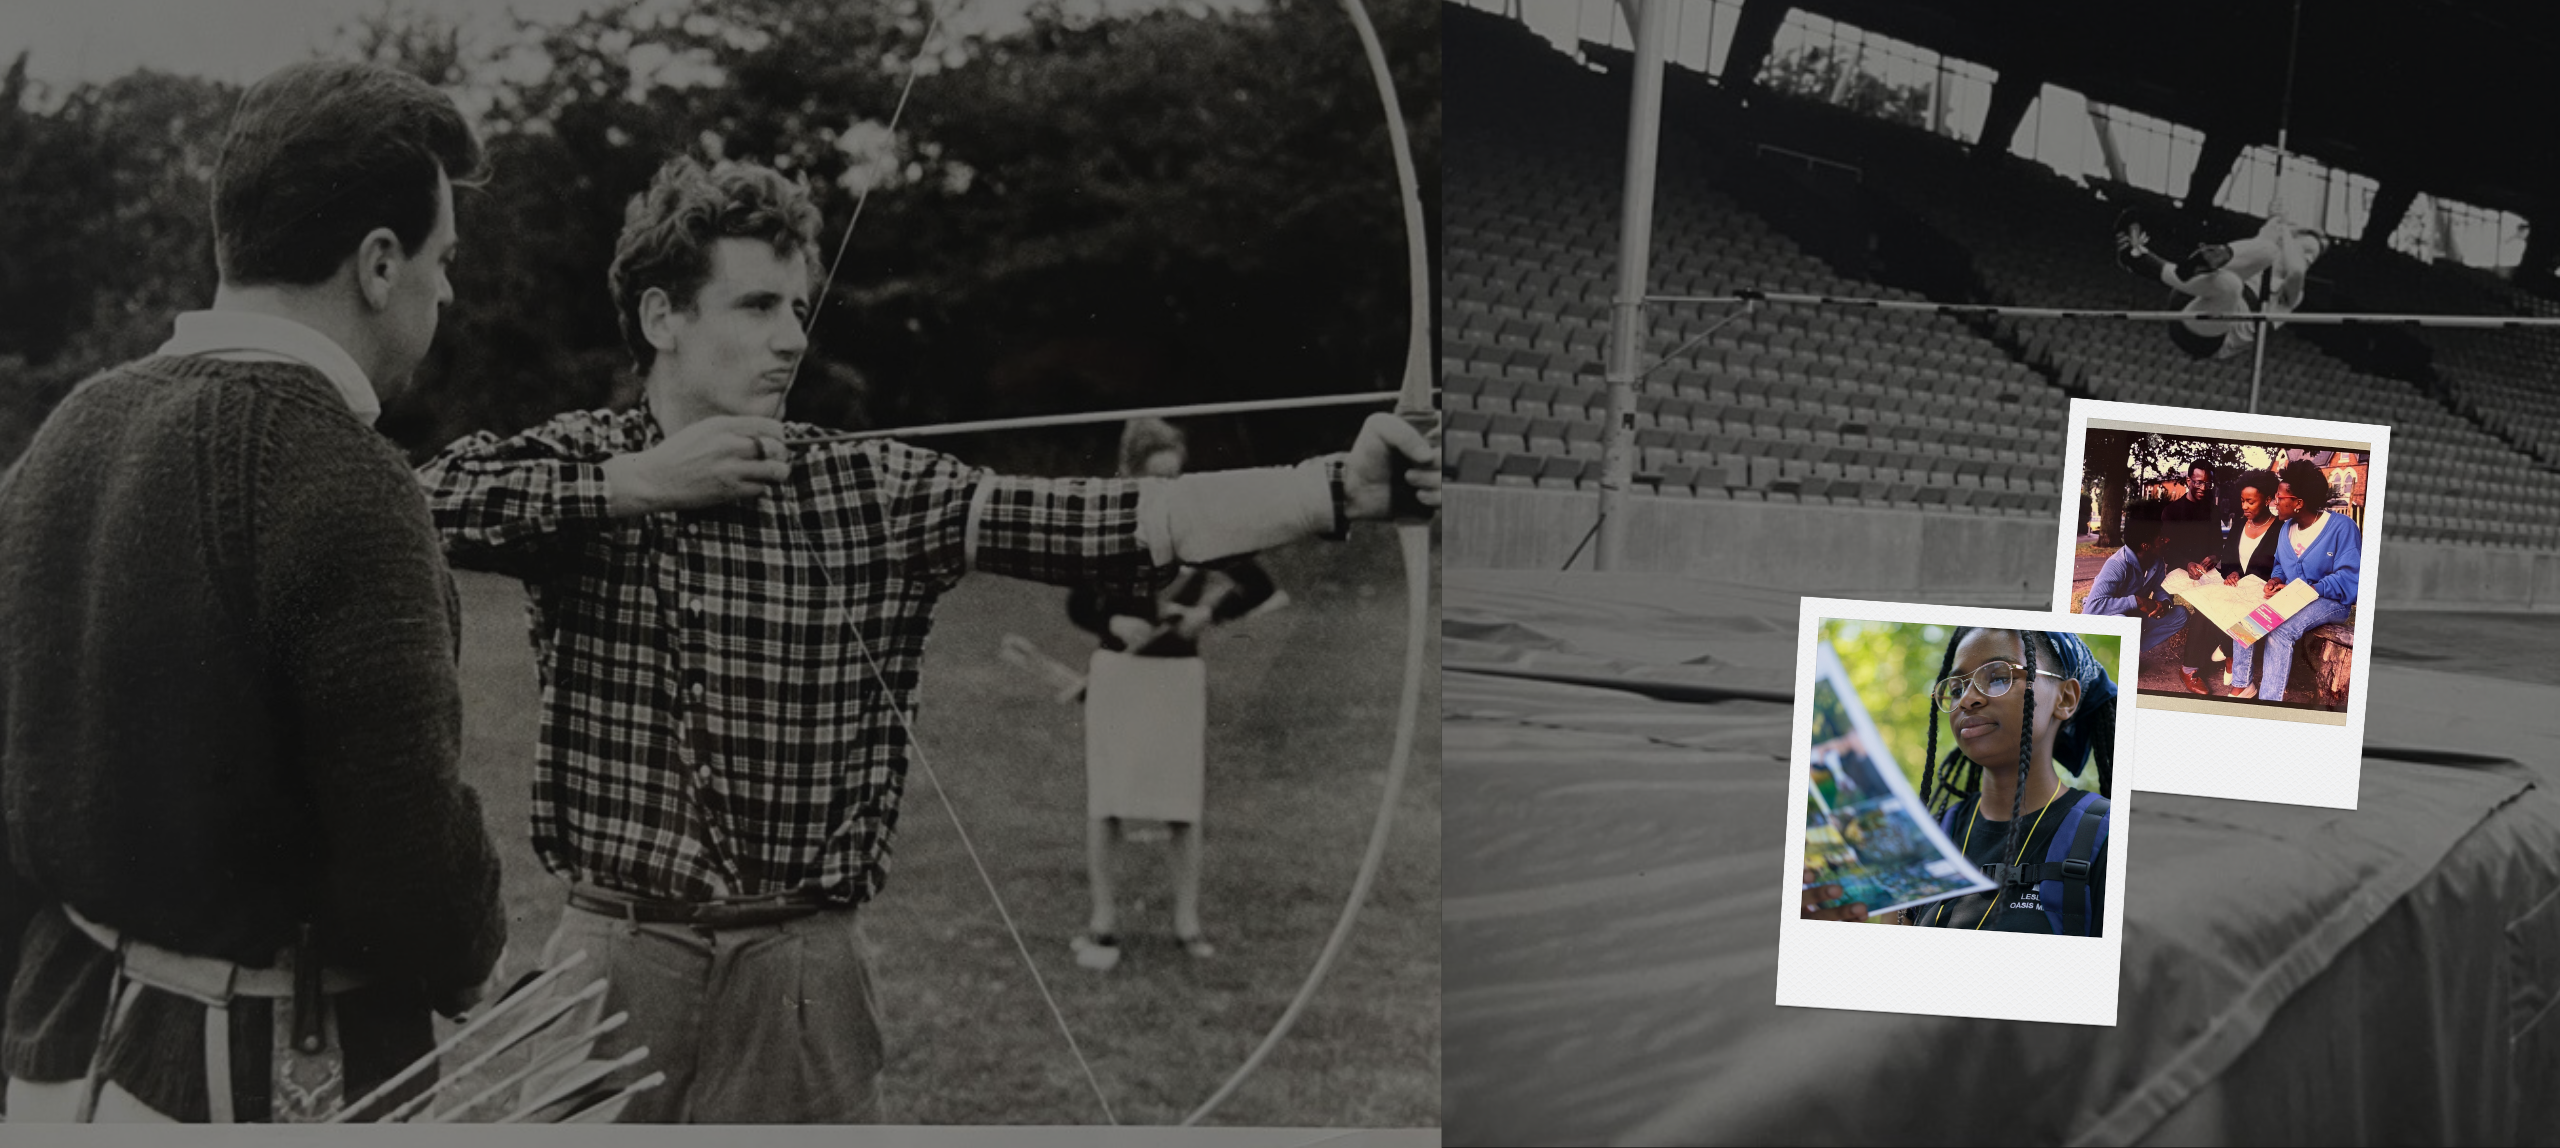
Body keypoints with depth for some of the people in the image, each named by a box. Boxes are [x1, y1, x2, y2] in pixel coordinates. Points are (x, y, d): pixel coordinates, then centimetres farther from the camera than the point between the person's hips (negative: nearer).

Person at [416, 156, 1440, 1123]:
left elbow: (1119, 520, -10)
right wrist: (638, 482, -16)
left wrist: (1339, 488, -21)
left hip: (802, 970, 1)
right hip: (615, 957, 0)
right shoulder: (577, 463, 1)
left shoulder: (879, 492, 1)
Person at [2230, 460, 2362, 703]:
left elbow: (2349, 581, -22)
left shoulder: (2341, 527, -17)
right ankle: (2242, 685, -7)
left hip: (2330, 601, -8)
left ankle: (2269, 700, -27)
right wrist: (2277, 580, -3)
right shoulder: (2286, 528, 9)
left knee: (2279, 631, -33)